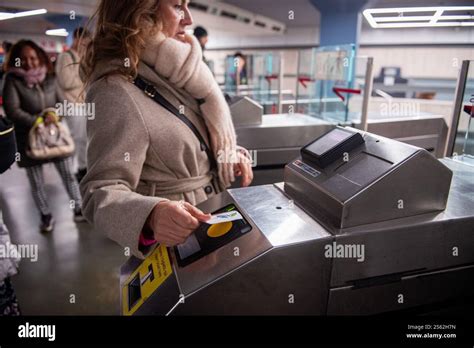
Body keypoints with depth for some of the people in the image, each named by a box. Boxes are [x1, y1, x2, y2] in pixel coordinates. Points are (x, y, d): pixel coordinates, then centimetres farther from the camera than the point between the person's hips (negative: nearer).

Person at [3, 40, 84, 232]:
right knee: (36, 182, 9)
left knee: (68, 174, 8)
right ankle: (46, 216, 24)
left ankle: (78, 208, 22)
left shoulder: (49, 78, 3)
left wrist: (54, 115, -15)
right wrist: (37, 121, -19)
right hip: (29, 138, -2)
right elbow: (12, 110, -13)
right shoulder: (13, 81, -6)